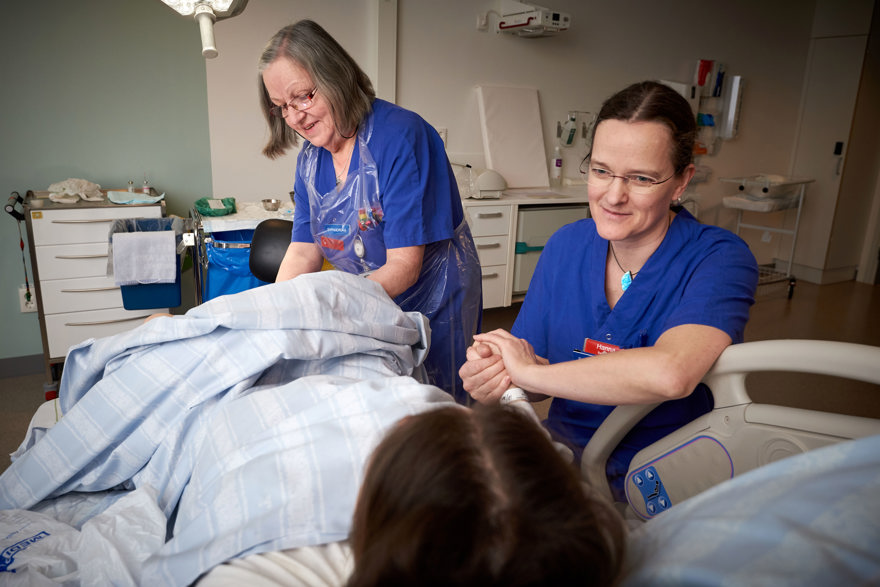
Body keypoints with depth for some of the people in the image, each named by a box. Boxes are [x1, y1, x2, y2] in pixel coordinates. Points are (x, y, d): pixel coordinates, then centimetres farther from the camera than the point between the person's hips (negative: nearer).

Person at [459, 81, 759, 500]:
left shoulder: (719, 259, -15)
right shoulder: (565, 246, 1)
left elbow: (670, 374, -36)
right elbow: (530, 374, 2)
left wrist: (529, 370, -26)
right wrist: (491, 375, -22)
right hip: (563, 451, 5)